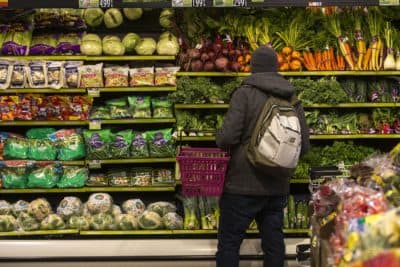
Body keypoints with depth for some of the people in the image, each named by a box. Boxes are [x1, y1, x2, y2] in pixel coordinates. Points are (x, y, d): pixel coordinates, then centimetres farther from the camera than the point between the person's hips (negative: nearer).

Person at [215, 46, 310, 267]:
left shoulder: (245, 93, -9)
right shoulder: (292, 100, 7)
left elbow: (228, 136, -18)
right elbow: (304, 145, 6)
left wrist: (220, 140, 4)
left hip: (243, 184, -5)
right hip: (278, 187, 5)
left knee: (229, 242, 3)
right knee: (274, 243, 13)